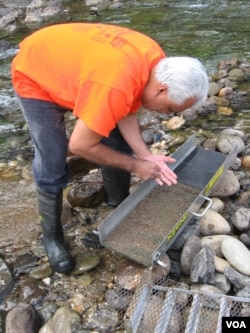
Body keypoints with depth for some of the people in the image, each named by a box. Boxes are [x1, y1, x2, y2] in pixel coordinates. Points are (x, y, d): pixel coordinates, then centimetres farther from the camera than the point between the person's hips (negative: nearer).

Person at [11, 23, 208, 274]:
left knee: (117, 145, 4)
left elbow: (126, 112, -7)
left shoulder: (156, 62, -16)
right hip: (36, 77, -7)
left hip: (73, 66, 7)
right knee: (53, 168, -9)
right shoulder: (115, 86, -42)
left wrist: (145, 155, -18)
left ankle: (120, 209, 26)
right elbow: (80, 145, -31)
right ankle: (52, 235, 15)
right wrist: (135, 165, -21)